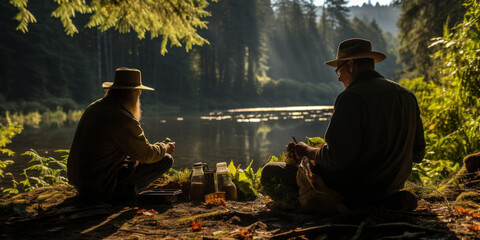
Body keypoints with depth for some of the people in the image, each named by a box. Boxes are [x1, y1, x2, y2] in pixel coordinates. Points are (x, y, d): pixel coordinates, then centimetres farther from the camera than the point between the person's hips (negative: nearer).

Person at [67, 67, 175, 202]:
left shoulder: (94, 107, 6)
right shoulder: (123, 120, -22)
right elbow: (147, 155, -12)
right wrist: (166, 148, 10)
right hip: (103, 189, -9)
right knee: (165, 160, -5)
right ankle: (126, 190, -2)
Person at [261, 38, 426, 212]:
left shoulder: (351, 98, -21)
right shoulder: (407, 96, 4)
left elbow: (336, 158, -26)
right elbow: (417, 154, 10)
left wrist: (307, 151, -7)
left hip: (354, 188, -8)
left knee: (269, 171, -1)